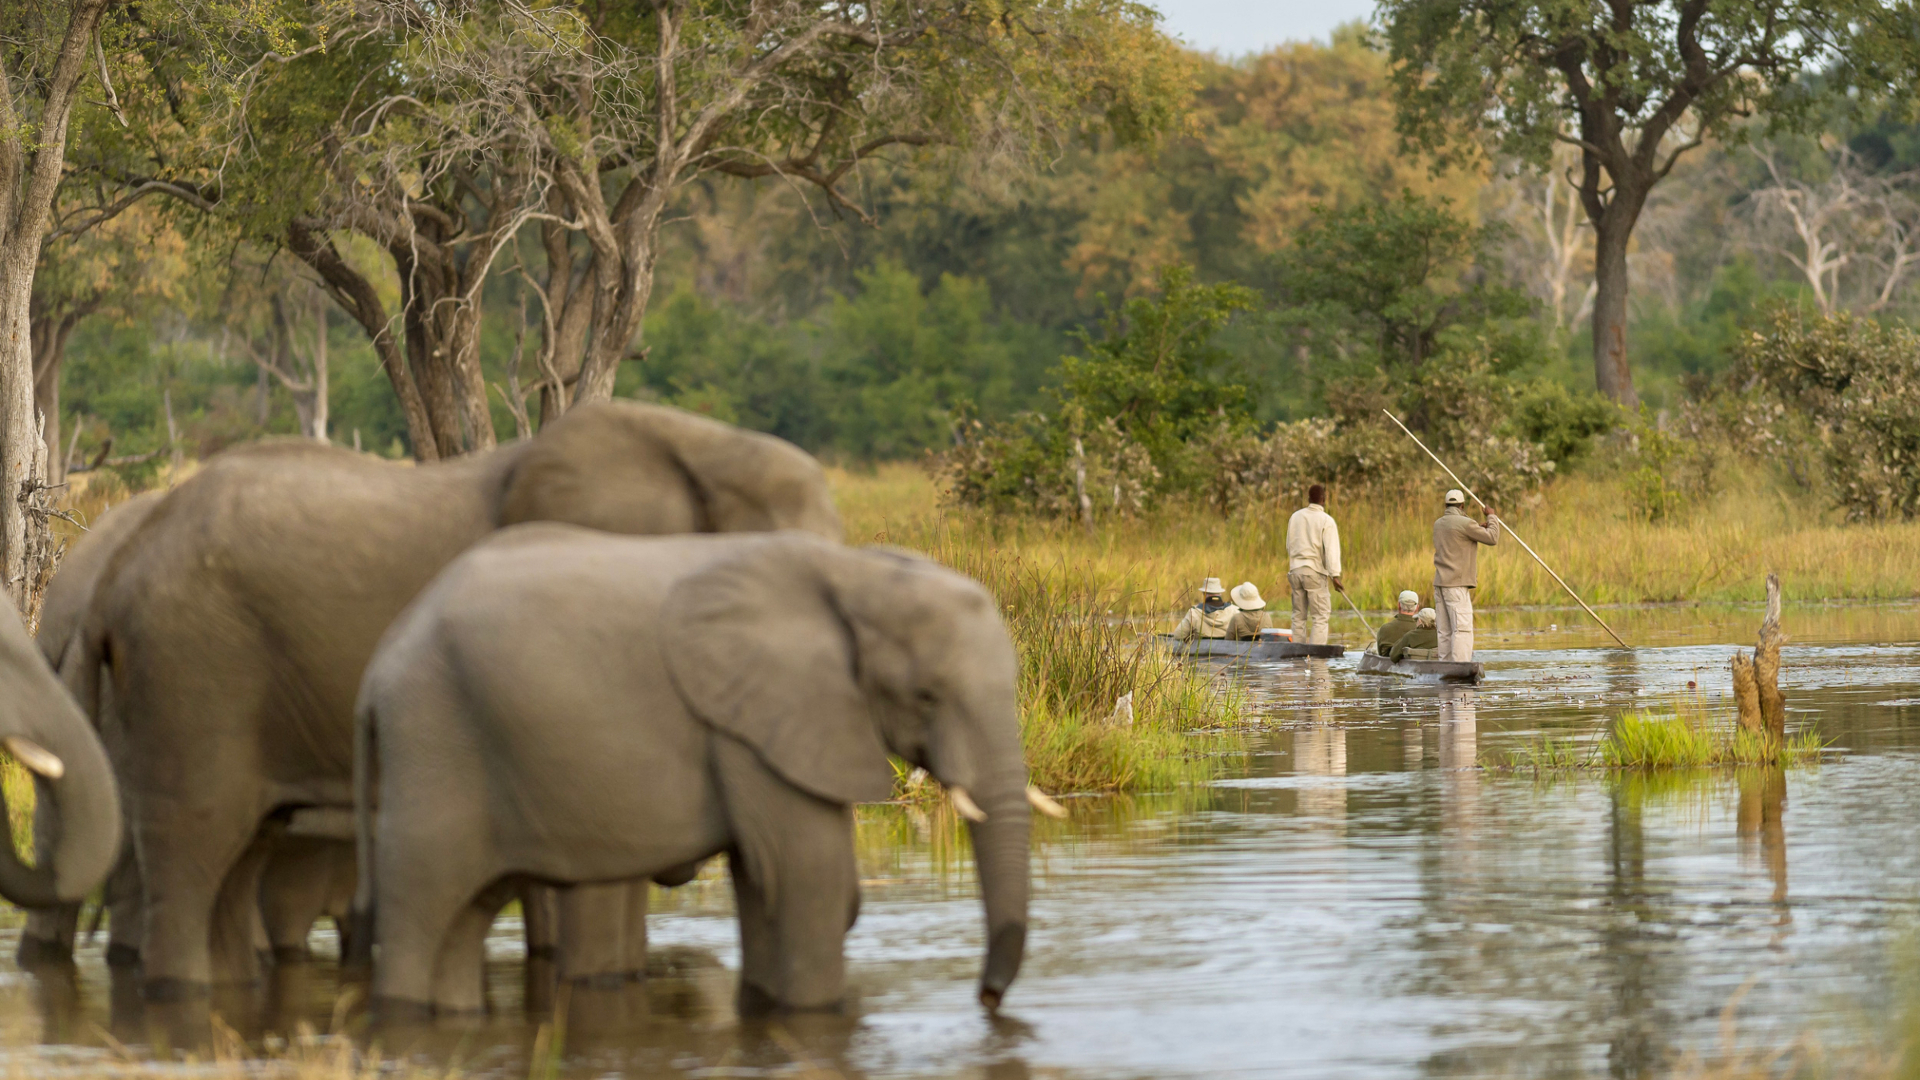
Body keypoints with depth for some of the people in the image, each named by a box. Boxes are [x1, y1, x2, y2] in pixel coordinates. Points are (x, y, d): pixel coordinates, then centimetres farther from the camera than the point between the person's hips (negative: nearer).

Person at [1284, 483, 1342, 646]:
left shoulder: (1295, 517, 9)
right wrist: (1335, 575, -19)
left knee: (1299, 616, 12)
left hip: (1295, 571, 5)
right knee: (1321, 616, -4)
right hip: (1315, 571, -5)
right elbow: (1331, 549, -15)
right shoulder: (1326, 521, -7)